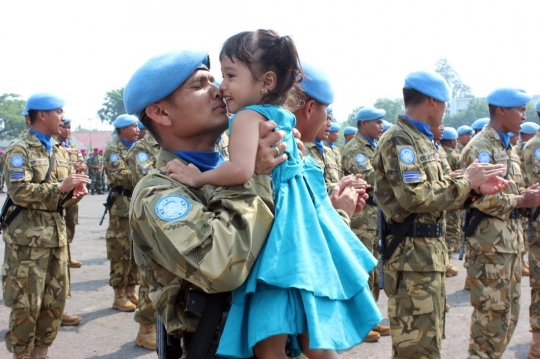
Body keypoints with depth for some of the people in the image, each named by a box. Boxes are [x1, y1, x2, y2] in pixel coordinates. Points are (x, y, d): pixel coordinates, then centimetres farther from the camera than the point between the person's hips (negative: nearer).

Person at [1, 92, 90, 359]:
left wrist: (73, 195, -3)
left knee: (56, 301, 11)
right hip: (27, 236, -7)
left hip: (57, 234, 7)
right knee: (26, 304, -2)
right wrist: (60, 188, -22)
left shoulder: (60, 152, 16)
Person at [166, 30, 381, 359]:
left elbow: (240, 170, -27)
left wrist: (198, 178, -14)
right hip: (300, 225, 10)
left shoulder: (247, 116, -11)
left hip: (277, 230, -10)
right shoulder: (283, 119, 16)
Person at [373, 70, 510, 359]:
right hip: (412, 254, -10)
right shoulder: (398, 140, -15)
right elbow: (415, 197, -25)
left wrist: (476, 186, 3)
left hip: (430, 250, 10)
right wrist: (466, 181, -15)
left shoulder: (421, 139, 15)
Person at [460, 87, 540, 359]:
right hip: (490, 242, -10)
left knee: (509, 314, 16)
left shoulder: (507, 148, 17)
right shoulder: (480, 148, -13)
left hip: (512, 239, 10)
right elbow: (481, 198, -23)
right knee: (492, 315, -3)